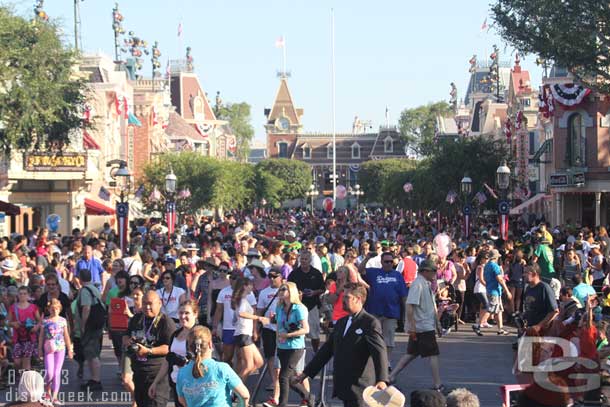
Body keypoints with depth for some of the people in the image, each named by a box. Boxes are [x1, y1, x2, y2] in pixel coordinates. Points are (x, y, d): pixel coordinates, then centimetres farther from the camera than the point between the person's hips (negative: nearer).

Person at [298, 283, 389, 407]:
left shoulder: (370, 323, -8)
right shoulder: (341, 322, 17)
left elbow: (380, 352, -19)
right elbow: (327, 349, 22)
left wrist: (382, 380, -34)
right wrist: (307, 372, 21)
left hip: (359, 388, -7)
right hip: (343, 387, 7)